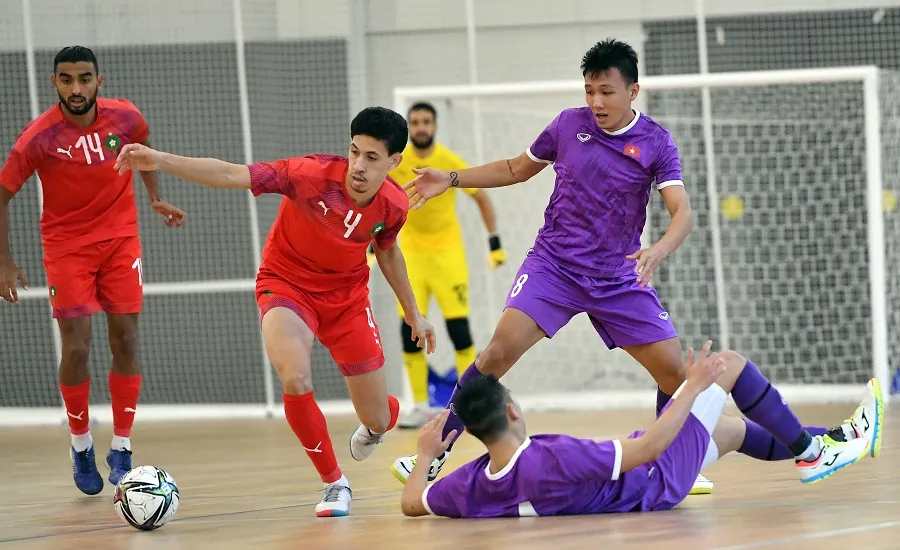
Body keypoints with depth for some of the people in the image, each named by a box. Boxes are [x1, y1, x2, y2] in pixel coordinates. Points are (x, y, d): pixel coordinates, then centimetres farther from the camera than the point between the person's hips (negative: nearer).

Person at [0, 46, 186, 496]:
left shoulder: (124, 117, -10)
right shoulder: (39, 138, -18)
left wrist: (155, 198, 9)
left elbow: (143, 146, 16)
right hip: (66, 247, -2)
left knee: (125, 342, -2)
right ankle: (81, 445, 14)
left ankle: (121, 448, 7)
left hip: (120, 239, 2)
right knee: (76, 349, -8)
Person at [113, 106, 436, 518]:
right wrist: (160, 162, -47)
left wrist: (413, 315, 18)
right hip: (288, 286, -3)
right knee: (296, 381, -32)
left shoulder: (393, 206, -15)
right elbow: (231, 175, -35)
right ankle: (334, 483, -8)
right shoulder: (313, 174, -29)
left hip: (347, 297, 3)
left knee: (379, 420, 5)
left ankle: (374, 425, 48)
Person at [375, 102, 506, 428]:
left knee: (458, 325, -9)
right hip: (411, 251, 2)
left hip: (447, 251, -2)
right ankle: (421, 407, 5)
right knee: (410, 328, -5)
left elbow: (482, 198, 0)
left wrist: (495, 242, -4)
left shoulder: (451, 162, -11)